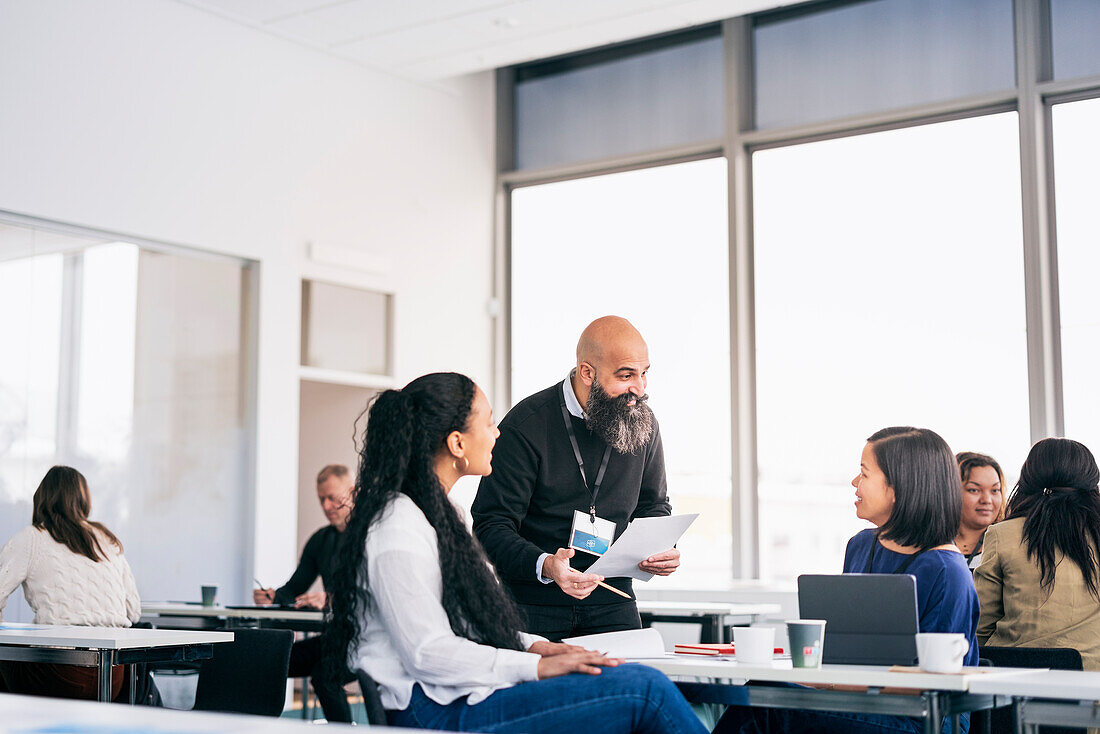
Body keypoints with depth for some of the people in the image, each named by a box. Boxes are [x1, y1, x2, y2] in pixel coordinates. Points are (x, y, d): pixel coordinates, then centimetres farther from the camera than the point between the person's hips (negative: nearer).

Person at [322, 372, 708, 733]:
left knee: (645, 682, -8)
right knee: (644, 689, -18)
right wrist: (536, 667, -17)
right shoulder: (397, 529, -14)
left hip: (463, 694, 10)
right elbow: (429, 654, -19)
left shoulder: (435, 512, 18)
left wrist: (534, 645, 6)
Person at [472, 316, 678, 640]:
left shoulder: (643, 423, 5)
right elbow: (491, 525, -14)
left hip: (610, 603, 4)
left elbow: (653, 506, 20)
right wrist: (545, 565, -32)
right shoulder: (526, 426, -13)